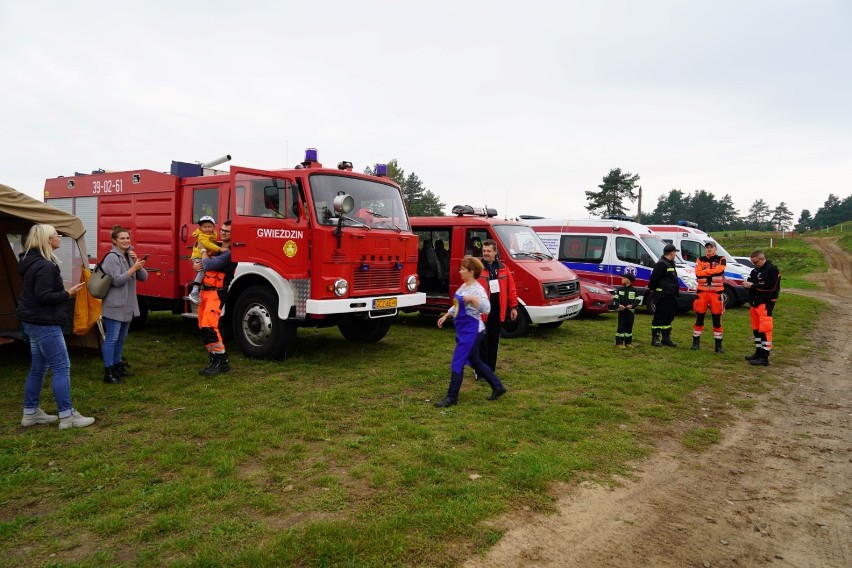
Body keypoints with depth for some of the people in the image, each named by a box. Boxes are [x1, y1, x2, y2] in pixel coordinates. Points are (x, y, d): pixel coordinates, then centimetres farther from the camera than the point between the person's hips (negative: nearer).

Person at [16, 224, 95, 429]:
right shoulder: (45, 266, -21)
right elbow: (44, 297, -25)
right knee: (62, 367, -6)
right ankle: (67, 416, -3)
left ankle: (31, 413, 24)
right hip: (44, 324, -11)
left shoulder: (31, 262, 12)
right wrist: (68, 293, -14)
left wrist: (64, 292, 11)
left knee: (38, 368, 16)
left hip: (34, 322, 11)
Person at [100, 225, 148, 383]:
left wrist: (137, 261, -9)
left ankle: (118, 366, 28)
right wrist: (134, 268, -23)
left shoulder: (129, 256, 12)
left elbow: (144, 277, 5)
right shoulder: (112, 257, -11)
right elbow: (117, 280, -19)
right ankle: (108, 372, -1)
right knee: (112, 338, -5)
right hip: (115, 305, -8)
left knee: (121, 338, 17)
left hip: (128, 305, 8)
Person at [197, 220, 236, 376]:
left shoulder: (230, 253, -12)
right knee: (203, 328, 9)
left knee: (209, 326, -21)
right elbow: (204, 266, 26)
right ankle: (222, 361, 14)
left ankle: (218, 361, -13)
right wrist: (198, 265, 2)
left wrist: (204, 250, -2)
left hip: (216, 293, -9)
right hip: (205, 291, 9)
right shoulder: (216, 247, 16)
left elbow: (209, 265, -19)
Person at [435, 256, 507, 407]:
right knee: (476, 362, 18)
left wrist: (473, 299, -38)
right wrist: (446, 316, 16)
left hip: (472, 331, -10)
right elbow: (456, 305, 23)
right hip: (464, 331, 10)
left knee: (457, 364, -6)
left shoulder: (477, 289, -18)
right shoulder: (463, 286, 10)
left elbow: (486, 309, -30)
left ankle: (452, 397, 5)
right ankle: (498, 387, 30)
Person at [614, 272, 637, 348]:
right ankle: (619, 343, 3)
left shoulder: (634, 290, 1)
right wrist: (619, 305, -17)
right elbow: (616, 299, 1)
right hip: (621, 311, -1)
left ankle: (628, 342, 18)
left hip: (630, 311, 1)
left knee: (629, 327, 8)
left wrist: (632, 305, -17)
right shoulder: (620, 289, 2)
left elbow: (636, 301, 2)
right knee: (621, 327, -1)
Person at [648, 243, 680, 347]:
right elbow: (654, 278, -18)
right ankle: (655, 339, 2)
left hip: (671, 296, 10)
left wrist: (675, 292, 19)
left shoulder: (671, 263, 17)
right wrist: (652, 288, -7)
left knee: (669, 318, 13)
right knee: (659, 317, -4)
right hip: (662, 296, -10)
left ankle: (666, 338, 21)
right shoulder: (661, 264, -15)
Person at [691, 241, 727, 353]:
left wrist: (705, 271, -12)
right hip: (702, 291, 1)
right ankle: (696, 342, 13)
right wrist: (712, 271, -15)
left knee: (717, 319, 3)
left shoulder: (721, 259, 3)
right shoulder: (700, 260, 7)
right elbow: (698, 273, -10)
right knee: (699, 317, 4)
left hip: (716, 292, -1)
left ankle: (718, 345, 10)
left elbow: (719, 270, -18)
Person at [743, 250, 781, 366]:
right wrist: (747, 283, -4)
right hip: (755, 303, 9)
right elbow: (751, 281, 21)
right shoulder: (755, 270, 15)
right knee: (756, 329, 14)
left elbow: (771, 287, -18)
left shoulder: (772, 270, -10)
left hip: (765, 304, -9)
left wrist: (753, 285, -17)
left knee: (764, 330, -9)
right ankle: (759, 352, 24)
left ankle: (764, 357, -8)